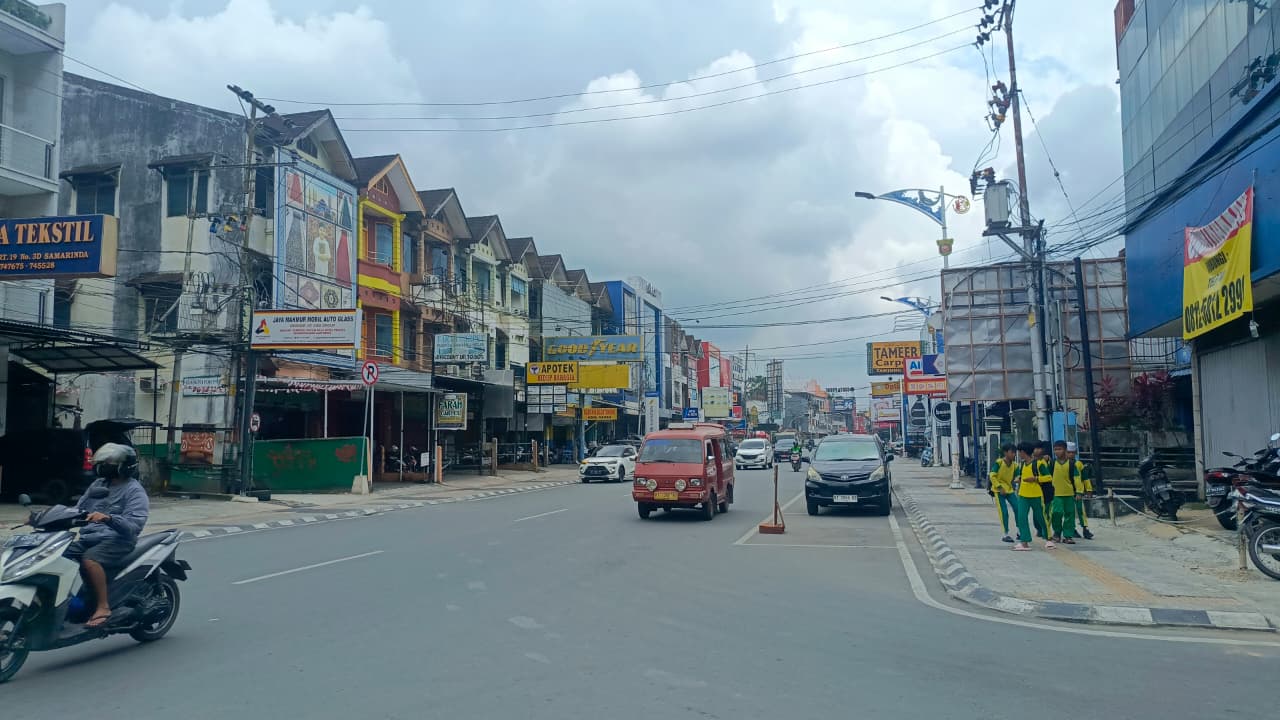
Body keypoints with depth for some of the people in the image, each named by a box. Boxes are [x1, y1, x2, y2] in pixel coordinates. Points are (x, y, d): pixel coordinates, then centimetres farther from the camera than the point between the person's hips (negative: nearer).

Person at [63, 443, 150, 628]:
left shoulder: (134, 491, -5)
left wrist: (108, 518, -35)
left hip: (117, 539, -8)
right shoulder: (99, 484, 20)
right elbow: (79, 509, 23)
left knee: (89, 559, -34)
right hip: (88, 536, 8)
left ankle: (103, 607, -27)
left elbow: (134, 525, -18)